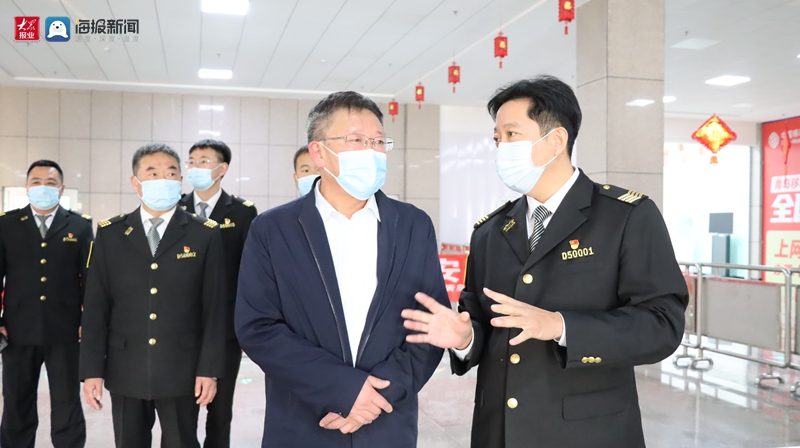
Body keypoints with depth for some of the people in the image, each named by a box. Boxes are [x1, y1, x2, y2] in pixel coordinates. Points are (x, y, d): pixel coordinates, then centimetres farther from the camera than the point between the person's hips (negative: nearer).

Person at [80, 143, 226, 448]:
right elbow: (96, 308, 2)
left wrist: (209, 369, -8)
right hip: (125, 371, 2)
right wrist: (92, 369, -3)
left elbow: (215, 308, -3)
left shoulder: (205, 235, -1)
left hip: (182, 373, -1)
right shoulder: (110, 234, 4)